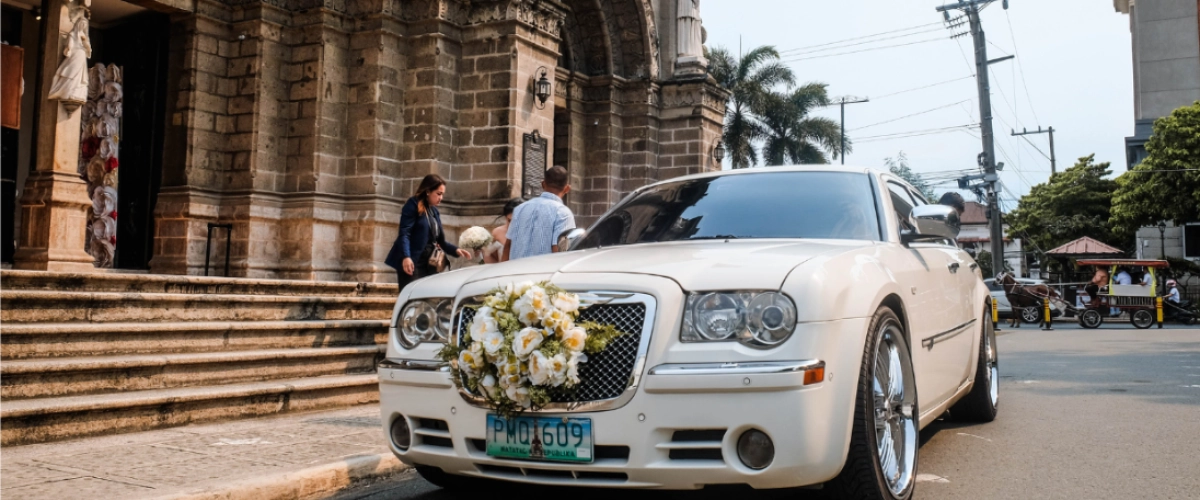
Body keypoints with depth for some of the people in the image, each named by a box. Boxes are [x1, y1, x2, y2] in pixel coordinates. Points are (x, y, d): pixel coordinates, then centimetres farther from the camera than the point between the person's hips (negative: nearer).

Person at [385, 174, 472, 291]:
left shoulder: (434, 211, 17)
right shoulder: (413, 205, -4)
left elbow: (440, 240, 19)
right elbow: (404, 233, -15)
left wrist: (456, 250, 1)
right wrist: (406, 257, -30)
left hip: (428, 265, 7)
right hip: (411, 263, -7)